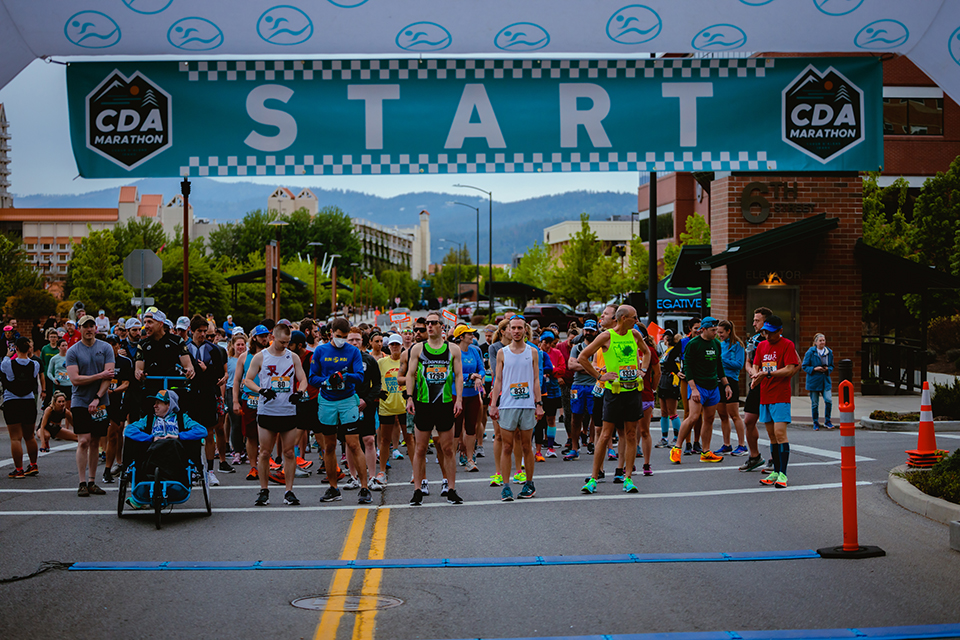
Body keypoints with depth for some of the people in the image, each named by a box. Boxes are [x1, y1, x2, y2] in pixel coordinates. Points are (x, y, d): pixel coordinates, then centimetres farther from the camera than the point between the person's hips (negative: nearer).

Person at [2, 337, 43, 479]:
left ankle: (18, 470, -2)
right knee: (29, 436, 17)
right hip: (29, 402, 3)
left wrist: (7, 355, 27)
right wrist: (30, 355, 23)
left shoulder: (8, 364, -11)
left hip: (11, 403, -3)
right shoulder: (35, 364, -4)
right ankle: (33, 465, 26)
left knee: (15, 438, -1)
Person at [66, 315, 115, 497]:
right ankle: (82, 483, -6)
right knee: (84, 441, -10)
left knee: (94, 442, 6)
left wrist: (97, 398, -11)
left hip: (101, 402, 2)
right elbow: (75, 379, -9)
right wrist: (100, 375, -10)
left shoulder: (106, 348, 5)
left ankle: (92, 482, 13)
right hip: (80, 402, -2)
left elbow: (109, 376, -3)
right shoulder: (72, 351, 0)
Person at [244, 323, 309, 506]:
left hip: (289, 412, 2)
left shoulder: (293, 357, 9)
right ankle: (264, 491, 12)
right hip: (266, 411, -2)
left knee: (289, 452, 1)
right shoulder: (260, 357, 3)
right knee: (265, 453, 1)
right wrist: (261, 390, -15)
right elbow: (247, 380, 3)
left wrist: (299, 392, -12)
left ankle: (289, 491, 7)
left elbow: (303, 379, 10)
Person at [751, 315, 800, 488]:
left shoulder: (787, 344, -6)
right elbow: (756, 365, 16)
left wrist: (767, 374, -18)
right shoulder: (761, 345, 13)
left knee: (780, 433, -13)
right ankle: (776, 472, 16)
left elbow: (790, 369, -13)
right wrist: (755, 376, -6)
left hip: (781, 397, -6)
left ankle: (783, 474, -11)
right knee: (772, 435, 10)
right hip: (765, 396, 6)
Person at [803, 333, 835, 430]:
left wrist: (827, 369, -6)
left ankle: (827, 421, 7)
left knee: (829, 400, -11)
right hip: (814, 381, -2)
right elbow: (804, 366, -2)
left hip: (826, 381, 2)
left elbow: (832, 366, 16)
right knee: (814, 404, 4)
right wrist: (815, 369, -17)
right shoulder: (810, 352, -6)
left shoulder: (829, 352, 5)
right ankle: (816, 423, 20)